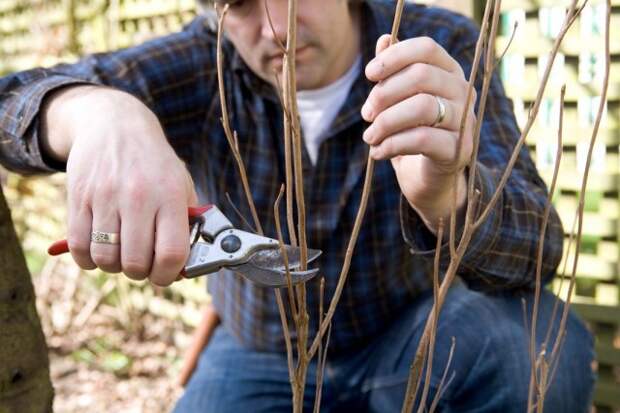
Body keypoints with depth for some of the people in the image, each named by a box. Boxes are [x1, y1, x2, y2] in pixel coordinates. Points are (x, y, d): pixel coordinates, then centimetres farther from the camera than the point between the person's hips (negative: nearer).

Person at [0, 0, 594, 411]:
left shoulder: (440, 51, -18)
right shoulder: (201, 64, -15)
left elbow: (536, 246, -29)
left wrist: (443, 195, -52)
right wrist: (98, 113, -51)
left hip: (411, 343, 0)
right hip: (260, 360, 1)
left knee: (544, 341, -30)